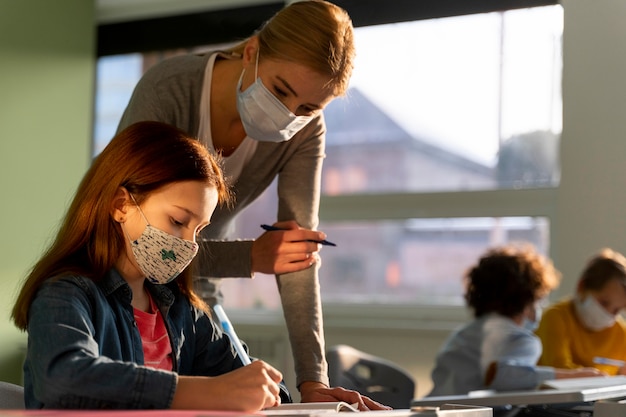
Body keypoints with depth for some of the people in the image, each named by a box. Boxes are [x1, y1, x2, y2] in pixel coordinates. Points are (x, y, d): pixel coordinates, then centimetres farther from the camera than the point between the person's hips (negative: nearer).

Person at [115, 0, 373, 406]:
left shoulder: (305, 132, -14)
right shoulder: (167, 91, -27)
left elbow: (299, 252, -20)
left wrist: (313, 379, -30)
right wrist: (249, 257, -35)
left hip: (199, 295, 4)